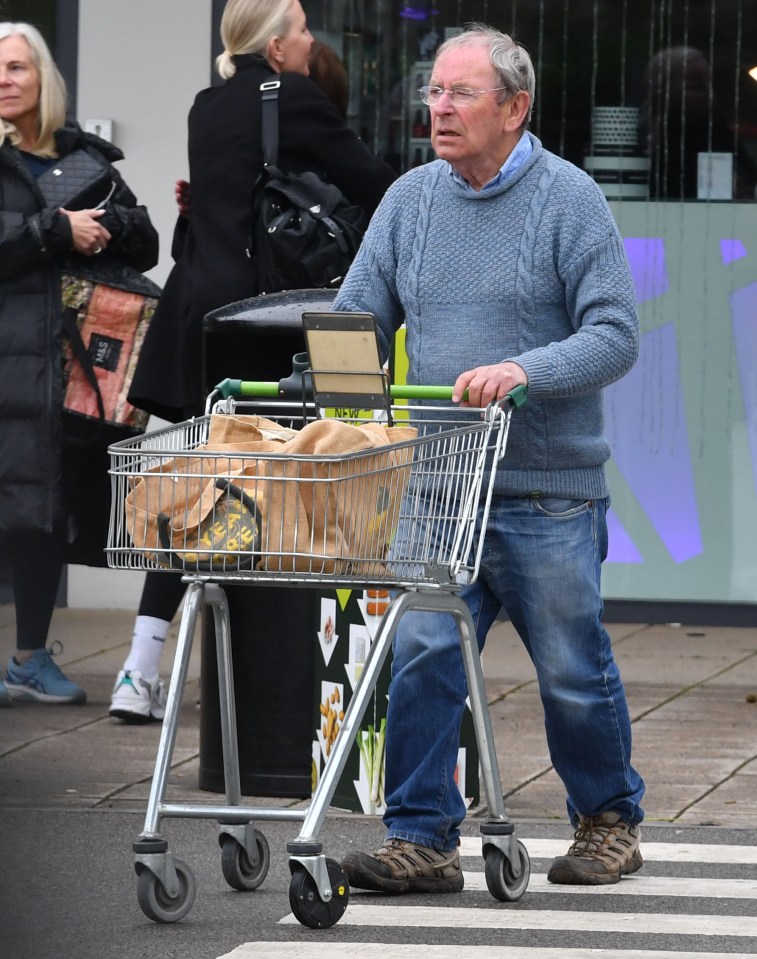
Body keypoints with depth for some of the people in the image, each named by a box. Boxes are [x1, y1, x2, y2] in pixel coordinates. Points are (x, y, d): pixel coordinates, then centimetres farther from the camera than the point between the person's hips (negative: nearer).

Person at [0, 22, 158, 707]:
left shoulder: (86, 157, 16)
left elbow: (145, 246, 13)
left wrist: (103, 224, -7)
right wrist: (58, 231, -14)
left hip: (72, 359, 5)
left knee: (56, 502, 6)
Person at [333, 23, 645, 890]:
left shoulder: (568, 200, -5)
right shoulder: (410, 200, 9)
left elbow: (613, 335, -11)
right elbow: (357, 320, 11)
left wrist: (522, 372, -26)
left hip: (548, 492, -3)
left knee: (572, 671, 7)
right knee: (421, 656, -8)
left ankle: (609, 820, 26)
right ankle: (421, 840, -5)